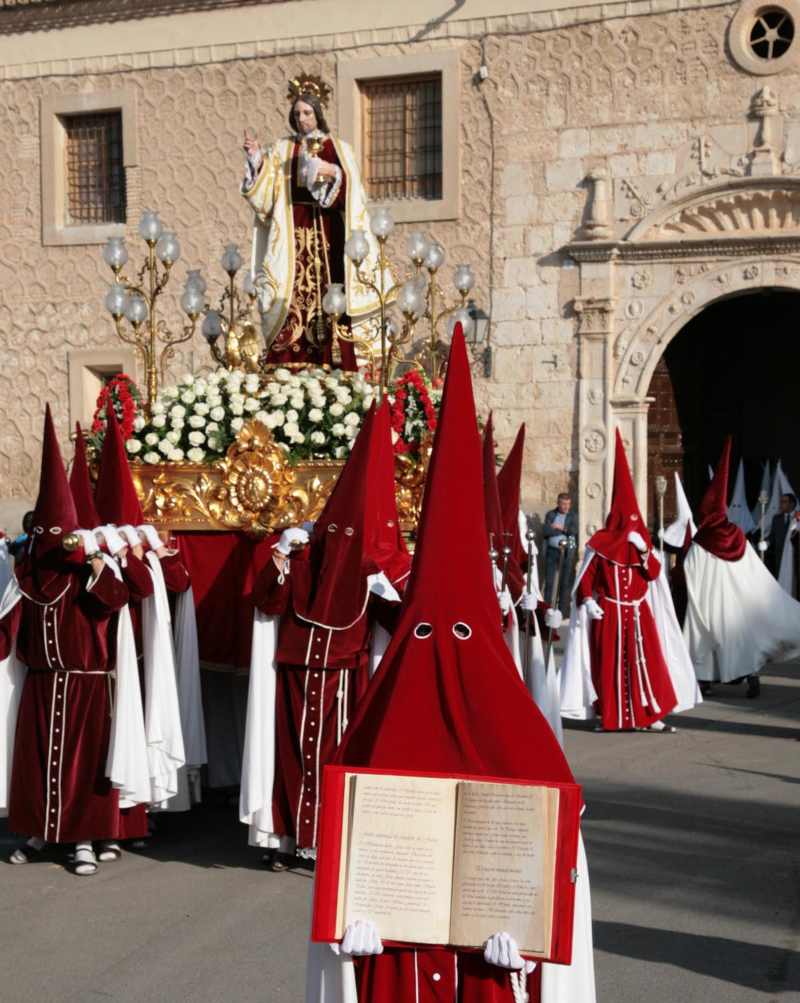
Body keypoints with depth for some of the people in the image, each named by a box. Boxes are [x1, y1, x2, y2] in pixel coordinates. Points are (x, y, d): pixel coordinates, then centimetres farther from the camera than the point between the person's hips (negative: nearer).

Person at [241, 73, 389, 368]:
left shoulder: (338, 149, 8)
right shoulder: (282, 150, 12)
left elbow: (351, 193, -2)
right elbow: (265, 191, 3)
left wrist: (334, 173, -18)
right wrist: (256, 159, -9)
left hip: (326, 235, -1)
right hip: (293, 236, 1)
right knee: (294, 300, -7)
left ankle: (333, 371, -6)